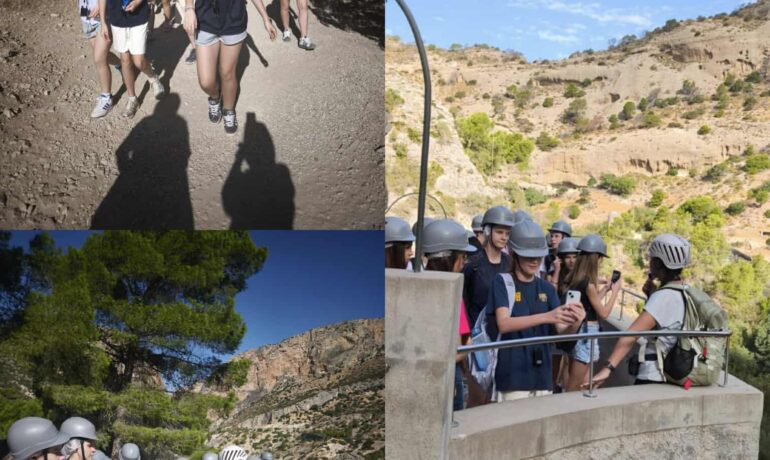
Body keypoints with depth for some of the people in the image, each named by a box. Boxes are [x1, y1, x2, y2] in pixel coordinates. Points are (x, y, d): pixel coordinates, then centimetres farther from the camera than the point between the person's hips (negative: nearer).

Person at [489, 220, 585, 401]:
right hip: (512, 378, -5)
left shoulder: (547, 288, 10)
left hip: (542, 376, 5)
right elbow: (504, 324, -20)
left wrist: (574, 324, -21)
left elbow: (560, 331, 2)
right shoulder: (502, 282, -5)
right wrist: (546, 317, -32)